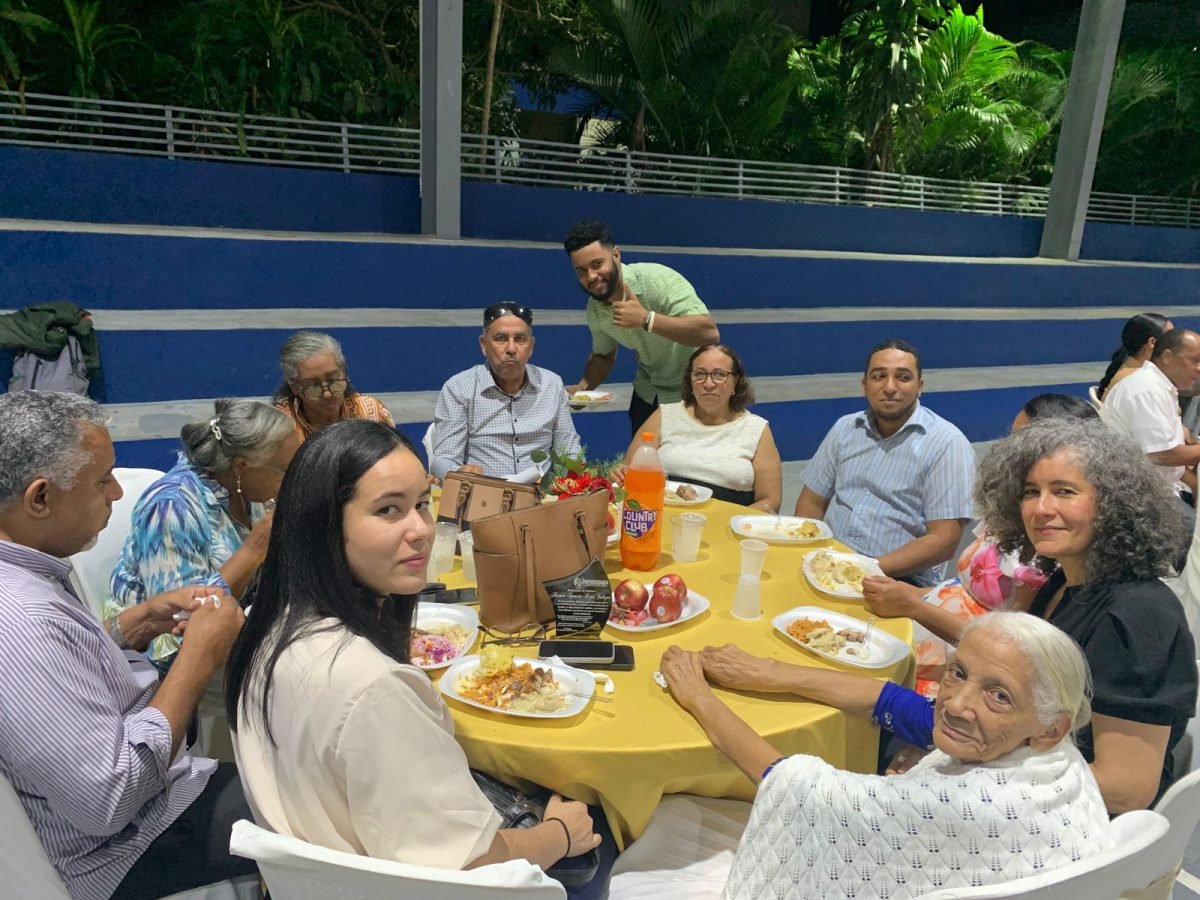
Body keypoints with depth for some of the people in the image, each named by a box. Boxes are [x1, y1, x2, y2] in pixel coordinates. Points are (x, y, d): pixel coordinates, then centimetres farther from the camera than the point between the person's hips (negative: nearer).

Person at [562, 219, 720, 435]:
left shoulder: (657, 279, -27)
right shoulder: (594, 310, -7)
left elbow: (710, 333, -35)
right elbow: (603, 356, 11)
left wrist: (646, 319, -41)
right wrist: (583, 387, -9)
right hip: (648, 395, 5)